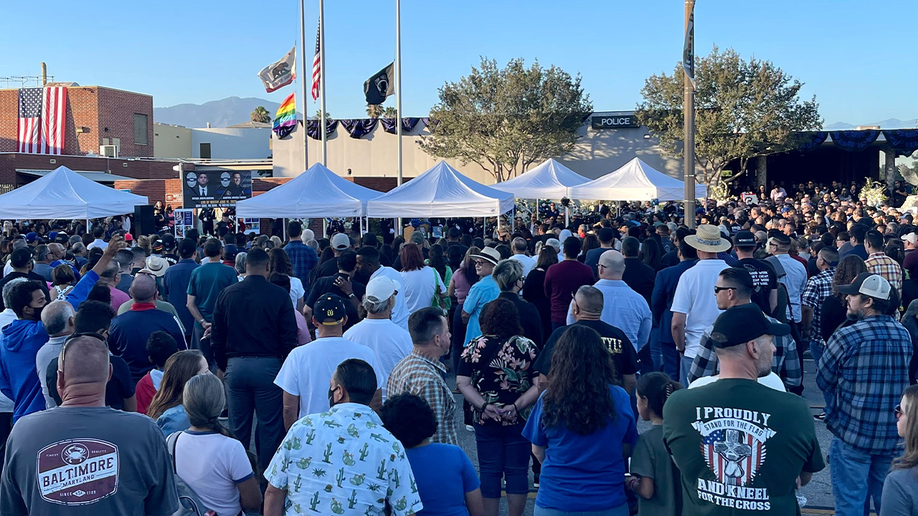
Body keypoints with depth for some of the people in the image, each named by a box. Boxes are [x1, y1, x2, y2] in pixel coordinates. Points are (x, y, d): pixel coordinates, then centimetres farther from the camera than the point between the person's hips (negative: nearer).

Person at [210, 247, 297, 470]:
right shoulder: (279, 295, -6)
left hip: (235, 366, 3)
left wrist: (223, 365, 20)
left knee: (238, 428, 13)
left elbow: (216, 337, 9)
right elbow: (290, 337, -4)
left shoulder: (227, 294, 4)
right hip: (268, 366, -3)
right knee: (270, 427, 6)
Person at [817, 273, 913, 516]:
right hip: (893, 436, 5)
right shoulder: (904, 335, 2)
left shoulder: (846, 337, -16)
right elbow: (901, 377, 15)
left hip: (853, 432, -5)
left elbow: (822, 380, -5)